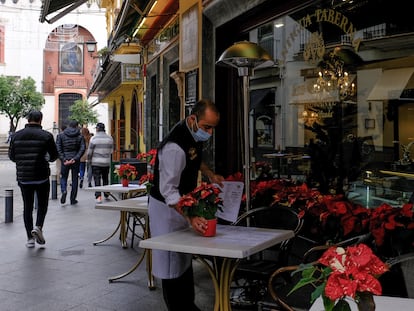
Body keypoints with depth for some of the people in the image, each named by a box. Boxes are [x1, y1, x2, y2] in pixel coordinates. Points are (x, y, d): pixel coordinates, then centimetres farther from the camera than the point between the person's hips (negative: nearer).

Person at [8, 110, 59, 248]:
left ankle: (30, 238, 11)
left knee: (27, 207, 10)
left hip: (23, 177, 3)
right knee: (42, 204, 14)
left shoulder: (16, 136, 2)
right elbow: (54, 156, -3)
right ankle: (38, 227, -8)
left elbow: (11, 156, 7)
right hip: (41, 176, -3)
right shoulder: (46, 136, -7)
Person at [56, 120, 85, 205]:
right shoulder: (80, 136, 1)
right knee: (74, 179, 9)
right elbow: (82, 149, -10)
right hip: (75, 161, 0)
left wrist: (63, 159, -10)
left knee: (63, 177, 16)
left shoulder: (61, 135, 2)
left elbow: (58, 148, -7)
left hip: (65, 160, 0)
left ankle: (64, 190, -13)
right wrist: (75, 159, -12)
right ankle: (73, 199, 13)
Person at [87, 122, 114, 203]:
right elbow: (111, 151, 6)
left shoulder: (94, 138, -9)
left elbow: (89, 152, -5)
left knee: (97, 179, -1)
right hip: (106, 162, 3)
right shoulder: (110, 138, 1)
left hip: (96, 162, -3)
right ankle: (106, 194, 28)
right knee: (105, 178, 18)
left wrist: (89, 160, 8)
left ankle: (98, 196, -10)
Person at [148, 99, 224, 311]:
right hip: (166, 207, -10)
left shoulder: (196, 134, -5)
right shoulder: (174, 147, -33)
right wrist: (191, 217, -41)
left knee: (185, 257, 20)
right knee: (171, 260, 0)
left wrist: (209, 174, 4)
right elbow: (168, 190, -33)